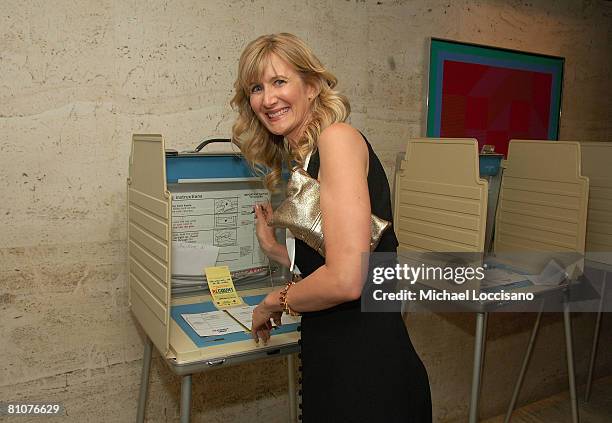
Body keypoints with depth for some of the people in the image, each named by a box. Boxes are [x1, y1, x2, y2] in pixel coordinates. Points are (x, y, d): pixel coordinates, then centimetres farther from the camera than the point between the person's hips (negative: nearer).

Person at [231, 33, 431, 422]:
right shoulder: (299, 161, 11)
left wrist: (274, 302, -8)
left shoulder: (338, 137, -15)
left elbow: (346, 280, -24)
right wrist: (274, 248, 14)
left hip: (366, 367, -8)